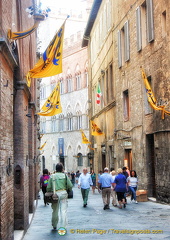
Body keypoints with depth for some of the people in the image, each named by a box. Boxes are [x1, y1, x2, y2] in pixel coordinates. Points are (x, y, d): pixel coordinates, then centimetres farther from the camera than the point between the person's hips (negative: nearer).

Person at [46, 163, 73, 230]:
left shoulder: (52, 176, 7)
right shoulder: (64, 175, 3)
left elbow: (48, 187, 5)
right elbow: (70, 186, -1)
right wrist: (68, 189, 18)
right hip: (63, 193, -2)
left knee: (55, 210, 14)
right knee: (63, 211, 0)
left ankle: (54, 226, 26)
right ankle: (63, 227, -3)